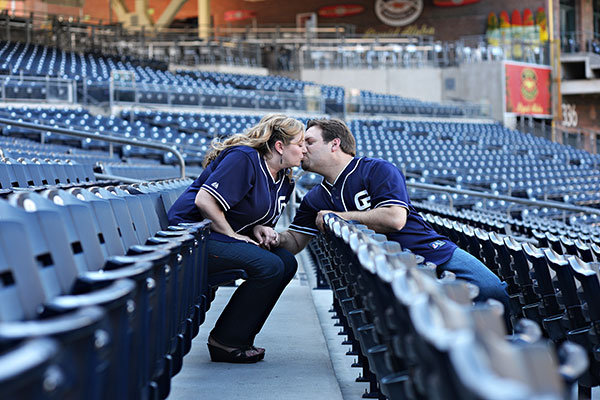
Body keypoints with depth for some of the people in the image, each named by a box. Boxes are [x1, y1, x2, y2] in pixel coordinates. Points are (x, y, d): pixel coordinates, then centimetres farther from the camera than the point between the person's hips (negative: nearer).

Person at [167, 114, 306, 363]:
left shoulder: (284, 180, 11)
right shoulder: (244, 158, -17)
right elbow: (204, 200, -24)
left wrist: (261, 230, -3)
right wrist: (231, 235, -17)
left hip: (220, 235, 10)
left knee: (286, 262, -3)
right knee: (269, 266, -22)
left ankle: (240, 337, 1)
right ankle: (224, 342, -12)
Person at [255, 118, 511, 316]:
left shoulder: (378, 170, -7)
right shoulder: (315, 199, 14)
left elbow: (394, 219, -21)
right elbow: (295, 242, 16)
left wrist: (336, 217, -12)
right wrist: (275, 237, -10)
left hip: (435, 253, -3)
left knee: (494, 293, -14)